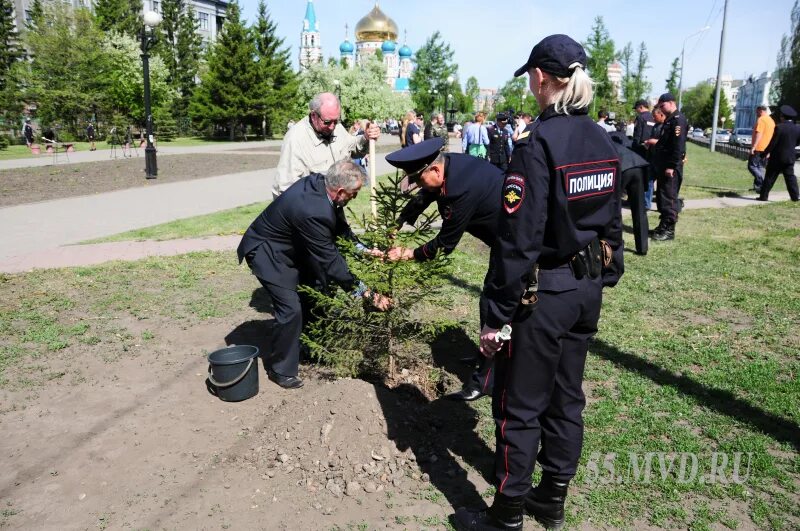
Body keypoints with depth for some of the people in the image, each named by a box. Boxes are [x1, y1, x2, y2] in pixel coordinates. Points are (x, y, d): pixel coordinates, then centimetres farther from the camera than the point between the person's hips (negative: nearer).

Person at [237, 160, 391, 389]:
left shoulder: (319, 182, -12)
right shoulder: (313, 211, -38)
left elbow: (339, 224, 6)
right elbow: (330, 261, -30)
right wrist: (366, 292, -26)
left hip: (289, 247, 10)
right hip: (267, 254, -9)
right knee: (291, 309, -12)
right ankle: (281, 370, 6)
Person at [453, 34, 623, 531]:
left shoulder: (539, 143, -19)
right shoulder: (603, 141, 6)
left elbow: (519, 240, -22)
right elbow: (612, 223, 12)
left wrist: (497, 315, -17)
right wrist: (604, 278, 21)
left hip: (542, 294, -8)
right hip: (587, 290, 8)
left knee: (520, 407, 6)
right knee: (566, 399, 18)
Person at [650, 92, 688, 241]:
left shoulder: (678, 120, -14)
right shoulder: (669, 120, 18)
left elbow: (678, 145, -22)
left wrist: (671, 166, -24)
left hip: (670, 166, -10)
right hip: (663, 164, 10)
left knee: (669, 197, -7)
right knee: (663, 196, 13)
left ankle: (669, 230, -4)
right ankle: (663, 226, 21)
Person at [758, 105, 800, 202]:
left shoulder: (779, 127, -16)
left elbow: (773, 143, -15)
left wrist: (766, 152, -4)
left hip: (777, 157, -5)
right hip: (790, 157, 5)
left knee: (770, 177, 2)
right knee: (790, 177, 9)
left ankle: (764, 196, 5)